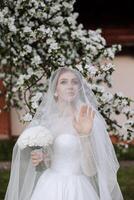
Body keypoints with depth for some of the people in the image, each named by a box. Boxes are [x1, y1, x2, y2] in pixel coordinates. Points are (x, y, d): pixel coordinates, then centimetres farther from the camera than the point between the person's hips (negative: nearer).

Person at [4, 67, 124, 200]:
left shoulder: (89, 120, -11)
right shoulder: (45, 120, 1)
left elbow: (90, 171, -17)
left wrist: (85, 135, -27)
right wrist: (38, 159, -6)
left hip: (76, 189, -4)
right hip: (49, 188, 4)